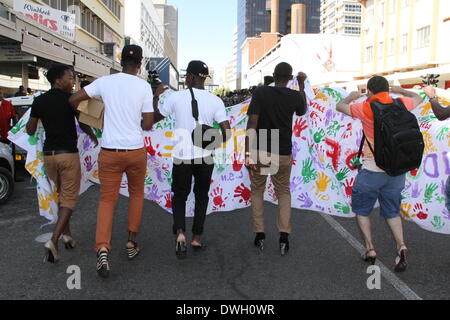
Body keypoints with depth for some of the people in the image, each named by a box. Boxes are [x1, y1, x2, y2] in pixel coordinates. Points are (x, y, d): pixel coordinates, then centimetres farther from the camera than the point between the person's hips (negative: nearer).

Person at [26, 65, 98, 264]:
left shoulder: (39, 101, 5)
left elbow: (30, 131, 8)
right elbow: (83, 124, 2)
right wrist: (93, 136, 22)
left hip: (49, 155, 5)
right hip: (68, 154, -5)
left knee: (61, 195, 22)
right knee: (69, 199, 0)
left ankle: (67, 234, 24)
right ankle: (54, 241, -14)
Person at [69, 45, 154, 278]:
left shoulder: (105, 82, 0)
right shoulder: (144, 86, -5)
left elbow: (74, 99, 2)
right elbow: (147, 124, -4)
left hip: (110, 151, 1)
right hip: (136, 150, 0)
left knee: (107, 200, 7)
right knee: (136, 194, 19)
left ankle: (102, 249, -9)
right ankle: (131, 244, 24)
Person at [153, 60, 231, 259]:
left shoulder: (176, 97, -5)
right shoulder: (215, 101, -3)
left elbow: (154, 118, 9)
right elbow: (226, 132, -9)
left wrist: (156, 96, 23)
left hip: (181, 157, -1)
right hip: (205, 158, 1)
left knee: (179, 196, 17)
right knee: (201, 196, 21)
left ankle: (180, 233, -4)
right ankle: (197, 237, 23)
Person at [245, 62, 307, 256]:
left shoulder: (260, 93, -8)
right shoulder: (295, 96, -1)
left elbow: (252, 123, -18)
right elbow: (302, 111, 23)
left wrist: (248, 154, -19)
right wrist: (302, 85, 30)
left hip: (259, 152, -1)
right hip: (283, 154, 2)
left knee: (257, 191, 18)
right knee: (284, 192, 19)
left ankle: (260, 235, 15)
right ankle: (284, 236, 8)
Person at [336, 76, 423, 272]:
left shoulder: (366, 109, -8)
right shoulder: (400, 105, 3)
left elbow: (340, 106, 9)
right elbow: (418, 98, 27)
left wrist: (351, 97, 28)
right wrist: (400, 90, 41)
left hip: (373, 169, -4)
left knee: (361, 209, 15)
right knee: (392, 212, 17)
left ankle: (370, 249, 10)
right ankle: (401, 246, -2)